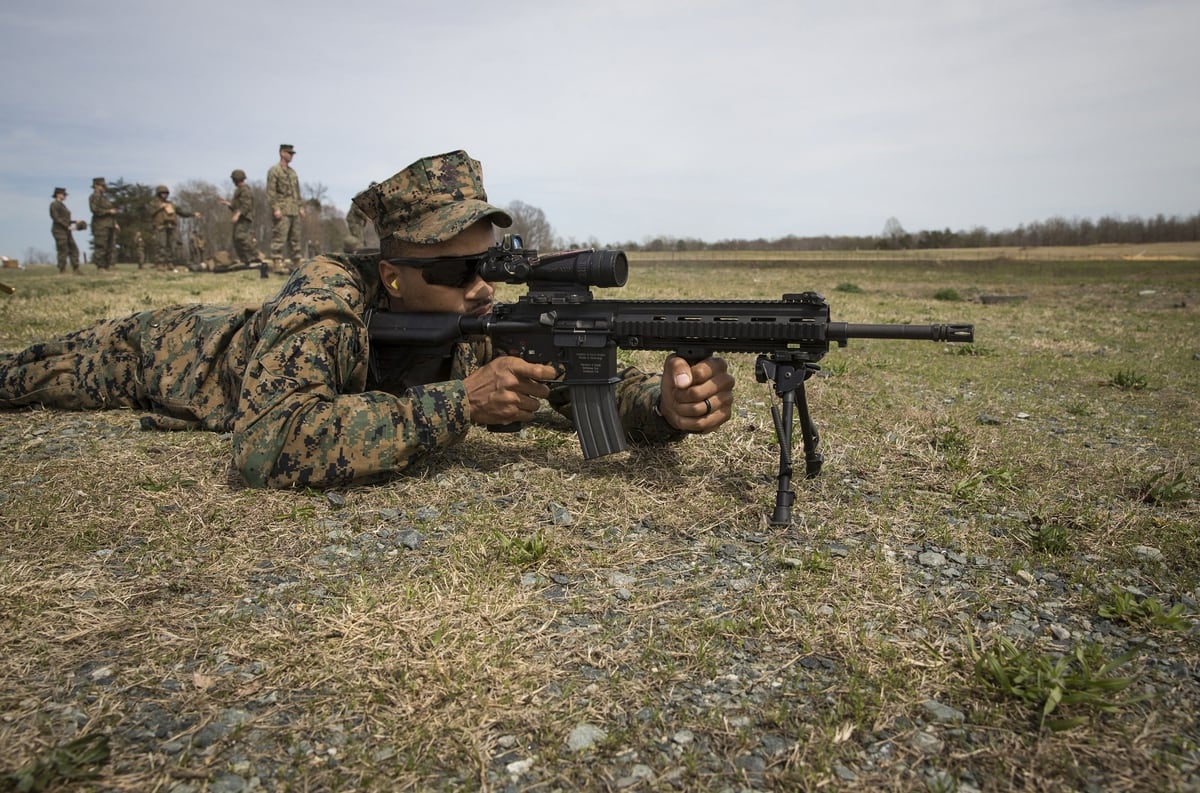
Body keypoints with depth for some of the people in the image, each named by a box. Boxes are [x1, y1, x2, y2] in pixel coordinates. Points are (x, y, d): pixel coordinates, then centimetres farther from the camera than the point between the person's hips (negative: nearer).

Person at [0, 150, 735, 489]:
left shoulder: (486, 323, -32)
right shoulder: (328, 296, -46)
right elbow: (268, 444, -56)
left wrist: (668, 402, -53)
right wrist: (460, 402, -59)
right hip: (180, 351, -4)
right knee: (63, 369, 27)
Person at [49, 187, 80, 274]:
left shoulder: (62, 205, 19)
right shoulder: (54, 204, -7)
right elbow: (56, 218, -16)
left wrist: (75, 222, 11)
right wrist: (67, 226, -21)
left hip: (66, 231, 9)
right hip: (59, 231, -9)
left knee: (74, 250, 4)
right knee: (63, 251, -9)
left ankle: (75, 270, 4)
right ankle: (62, 271, -5)